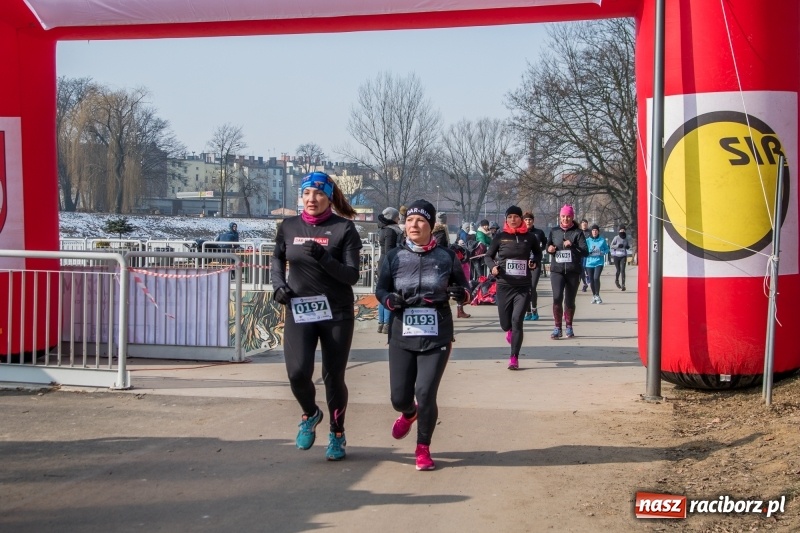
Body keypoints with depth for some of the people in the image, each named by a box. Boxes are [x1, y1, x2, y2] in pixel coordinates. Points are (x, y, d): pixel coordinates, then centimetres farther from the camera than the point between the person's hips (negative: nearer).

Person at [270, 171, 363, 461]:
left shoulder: (344, 228, -6)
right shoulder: (289, 227, 4)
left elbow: (352, 275, -10)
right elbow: (277, 259, 22)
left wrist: (323, 258, -24)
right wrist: (279, 284, 4)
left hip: (336, 313, -2)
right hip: (298, 310, 2)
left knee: (334, 376, 5)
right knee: (297, 372, -14)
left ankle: (337, 434, 28)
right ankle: (310, 414, 20)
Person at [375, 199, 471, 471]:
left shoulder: (446, 256, 0)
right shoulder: (394, 256, 2)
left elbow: (464, 288, 9)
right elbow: (380, 289, 7)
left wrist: (460, 293, -15)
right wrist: (391, 300, -15)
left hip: (437, 337, -1)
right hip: (402, 336, 2)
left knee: (426, 393, -10)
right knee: (399, 397, 3)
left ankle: (423, 449, 13)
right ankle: (409, 414, 43)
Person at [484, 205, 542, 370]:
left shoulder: (529, 237, 2)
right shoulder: (500, 237, 1)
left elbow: (538, 253, 20)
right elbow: (488, 256, 9)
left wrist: (535, 261, -1)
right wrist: (492, 267, -11)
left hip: (523, 286, -1)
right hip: (504, 285, 1)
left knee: (517, 320, -12)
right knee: (505, 323, 8)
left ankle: (514, 358, -3)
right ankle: (511, 331, 47)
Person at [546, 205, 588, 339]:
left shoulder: (578, 232, 1)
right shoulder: (554, 231, 9)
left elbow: (585, 252, -6)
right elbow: (548, 247, 23)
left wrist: (572, 245, -20)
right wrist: (549, 249, 0)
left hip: (573, 271, -1)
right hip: (557, 269, 1)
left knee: (570, 300, 6)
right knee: (557, 297, -14)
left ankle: (569, 327, 23)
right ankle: (557, 327, -7)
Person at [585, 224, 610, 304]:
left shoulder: (602, 240, 1)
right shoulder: (588, 241, 2)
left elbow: (607, 249, 11)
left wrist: (602, 252, -8)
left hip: (599, 262, -2)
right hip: (589, 262, 2)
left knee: (596, 278, -18)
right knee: (591, 280, 7)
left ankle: (597, 295, -4)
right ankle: (594, 296, 23)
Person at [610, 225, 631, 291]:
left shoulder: (626, 238, 4)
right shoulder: (616, 238, -6)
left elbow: (628, 246, 17)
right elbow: (611, 246, -7)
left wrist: (628, 247, -6)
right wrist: (617, 246, -23)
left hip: (623, 256, 1)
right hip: (616, 255, -1)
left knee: (622, 270, -10)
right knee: (618, 270, 6)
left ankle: (623, 285, -14)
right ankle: (616, 280, 37)